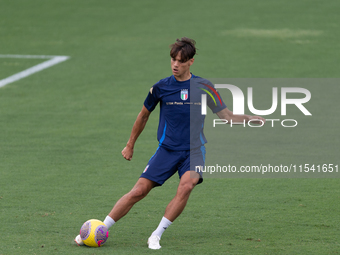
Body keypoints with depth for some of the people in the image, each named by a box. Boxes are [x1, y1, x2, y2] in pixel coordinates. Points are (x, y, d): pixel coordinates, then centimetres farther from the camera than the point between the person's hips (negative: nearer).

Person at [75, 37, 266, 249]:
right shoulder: (161, 87, 0)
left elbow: (227, 116, 3)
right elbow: (144, 115, 16)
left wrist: (251, 119, -16)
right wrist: (130, 145, 23)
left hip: (194, 150, -1)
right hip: (167, 150, 1)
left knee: (187, 185, -29)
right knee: (139, 191, -10)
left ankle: (156, 236, -17)